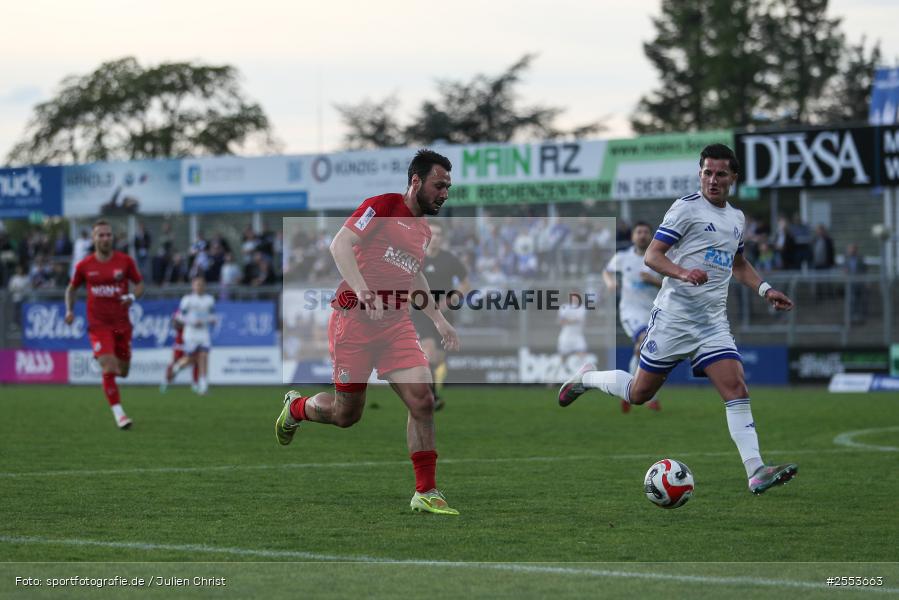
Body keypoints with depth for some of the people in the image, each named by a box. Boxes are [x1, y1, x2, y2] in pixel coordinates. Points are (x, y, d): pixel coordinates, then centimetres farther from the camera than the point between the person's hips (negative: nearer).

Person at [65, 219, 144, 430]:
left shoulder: (125, 261, -2)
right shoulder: (84, 266, -2)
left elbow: (140, 285, 6)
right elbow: (72, 288, 14)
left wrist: (132, 296, -16)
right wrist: (69, 310, -1)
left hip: (122, 324, 2)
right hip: (98, 325, -2)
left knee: (122, 372, 10)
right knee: (108, 370, -17)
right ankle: (119, 414, -11)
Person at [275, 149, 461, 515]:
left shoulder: (424, 230, 16)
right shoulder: (382, 207, -7)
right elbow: (340, 245, -18)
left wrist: (439, 320, 28)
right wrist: (363, 291, -30)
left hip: (397, 325, 6)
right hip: (355, 318, -6)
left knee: (422, 400, -12)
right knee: (346, 413, 3)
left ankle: (425, 493, -6)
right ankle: (295, 407, 36)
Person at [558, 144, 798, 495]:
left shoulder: (736, 218, 15)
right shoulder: (687, 208, -7)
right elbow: (652, 255, -12)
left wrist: (765, 290, 17)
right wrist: (683, 273, -30)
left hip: (713, 324, 5)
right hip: (673, 317, -5)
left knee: (736, 389, -12)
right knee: (640, 393, 3)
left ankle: (756, 472, -19)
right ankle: (585, 380, 32)